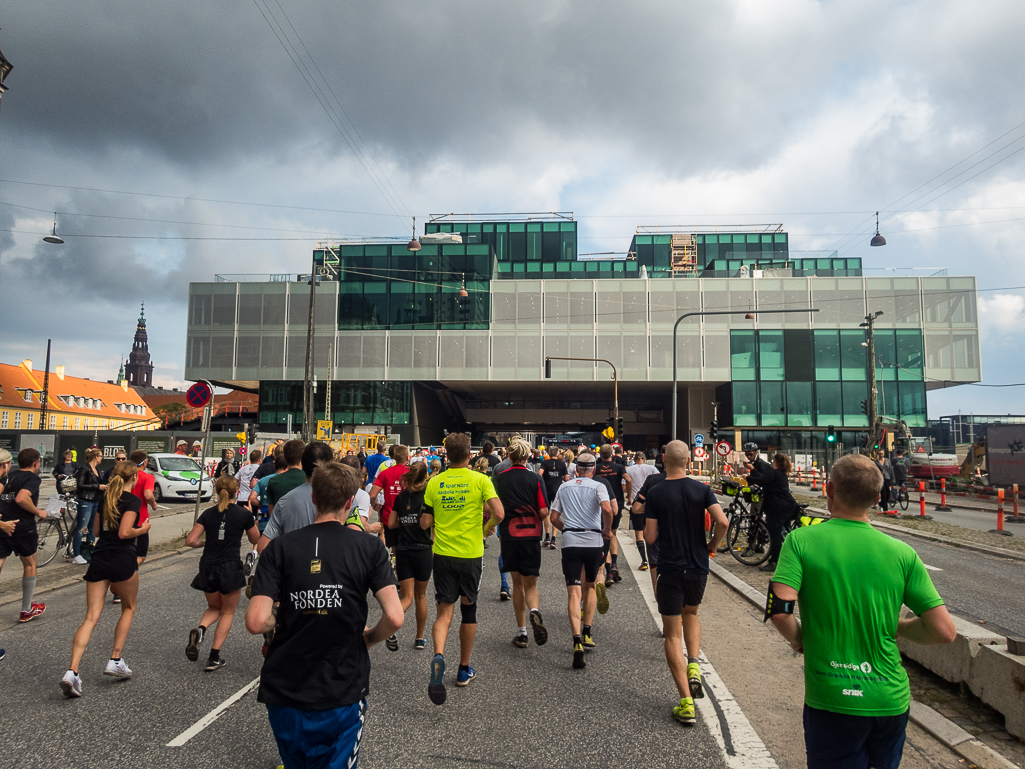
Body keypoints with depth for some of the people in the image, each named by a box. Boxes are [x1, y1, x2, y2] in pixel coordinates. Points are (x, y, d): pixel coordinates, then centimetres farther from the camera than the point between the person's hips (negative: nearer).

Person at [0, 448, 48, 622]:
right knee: (30, 566, 16)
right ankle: (27, 610, 26)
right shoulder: (33, 478, -8)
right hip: (22, 528, -5)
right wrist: (38, 512, -12)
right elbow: (21, 498, -25)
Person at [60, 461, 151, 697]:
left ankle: (72, 671, -9)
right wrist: (142, 529, 0)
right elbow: (124, 532, -18)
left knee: (91, 617, 3)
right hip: (122, 560, -5)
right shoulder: (133, 501, -10)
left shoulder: (106, 497, 12)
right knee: (129, 609, 18)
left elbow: (96, 529, 19)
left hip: (98, 560, 6)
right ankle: (115, 661, 16)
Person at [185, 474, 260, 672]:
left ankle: (200, 630, -7)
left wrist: (204, 543, 18)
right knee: (228, 612, 14)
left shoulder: (208, 513, 3)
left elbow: (190, 540, -1)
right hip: (230, 568, -3)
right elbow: (255, 540, 9)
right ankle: (214, 658, 11)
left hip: (207, 568, 4)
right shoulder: (244, 514, -5)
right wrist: (252, 519, 20)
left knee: (214, 608, 24)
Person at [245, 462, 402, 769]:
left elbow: (256, 622, -13)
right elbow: (395, 618, -15)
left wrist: (281, 620, 9)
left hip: (284, 690, 3)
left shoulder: (280, 547, -6)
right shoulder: (369, 547, -9)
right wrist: (368, 638, 5)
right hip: (343, 694, -2)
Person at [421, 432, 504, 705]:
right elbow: (498, 513, -18)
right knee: (468, 609, 16)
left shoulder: (434, 483, -1)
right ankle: (464, 669, 28)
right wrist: (488, 527, 3)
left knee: (444, 610, 5)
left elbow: (425, 523, 1)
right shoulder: (480, 480, -8)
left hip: (443, 554, 1)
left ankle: (438, 656, -23)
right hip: (471, 554, -1)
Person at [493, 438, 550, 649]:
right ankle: (534, 611, -24)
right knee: (530, 585, 7)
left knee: (517, 583, 13)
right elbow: (544, 512, -8)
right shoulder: (536, 479, -4)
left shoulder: (498, 478, 0)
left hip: (508, 536, 1)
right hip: (531, 536, -1)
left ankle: (521, 632, 14)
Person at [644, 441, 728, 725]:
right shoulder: (702, 490, -3)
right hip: (698, 566, 3)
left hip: (670, 569, -3)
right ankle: (693, 665, 11)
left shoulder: (655, 494, -9)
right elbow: (722, 522, -13)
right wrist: (712, 545, 5)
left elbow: (649, 537, -9)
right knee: (690, 613, 30)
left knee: (673, 634, 5)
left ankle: (686, 703, 3)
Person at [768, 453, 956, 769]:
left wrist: (798, 639, -2)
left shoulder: (801, 540, -12)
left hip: (831, 703, -3)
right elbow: (945, 631, -6)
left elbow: (779, 610, -23)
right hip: (892, 701, 4)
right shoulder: (902, 553, -5)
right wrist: (895, 626, 12)